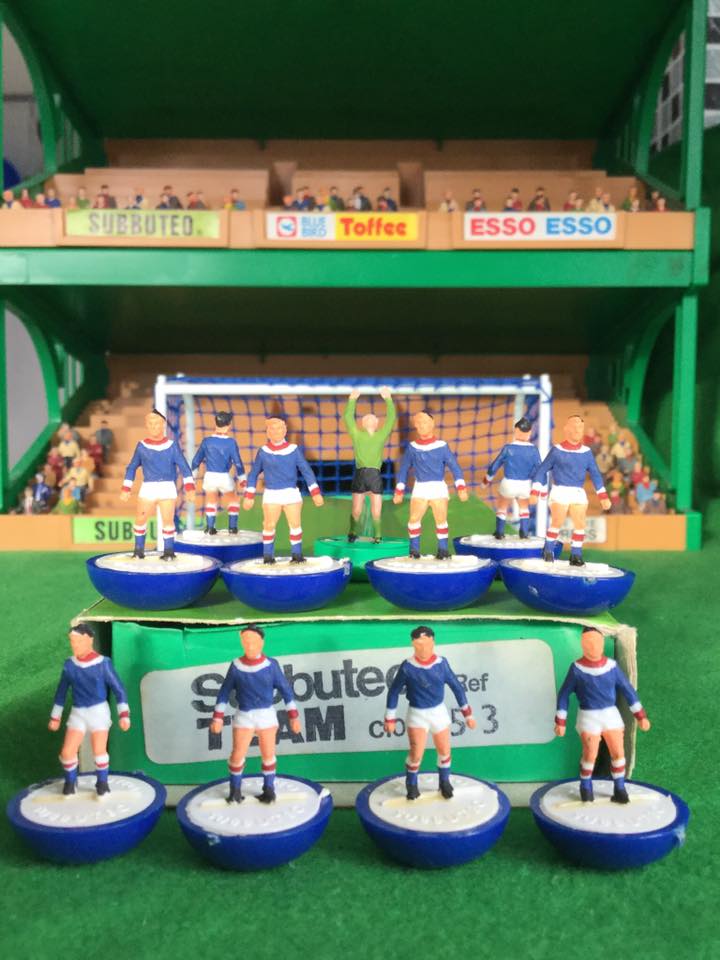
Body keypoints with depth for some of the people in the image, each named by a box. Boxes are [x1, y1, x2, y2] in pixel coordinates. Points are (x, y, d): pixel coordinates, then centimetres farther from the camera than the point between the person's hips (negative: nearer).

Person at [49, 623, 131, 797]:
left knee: (99, 751, -7)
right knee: (67, 752, -5)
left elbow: (118, 689, -9)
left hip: (99, 711, -3)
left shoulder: (103, 664, -11)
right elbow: (61, 691, 12)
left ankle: (102, 782, 19)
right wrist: (55, 717, 15)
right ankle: (70, 781, 24)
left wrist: (124, 715, -16)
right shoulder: (69, 664, 0)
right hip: (78, 713, 3)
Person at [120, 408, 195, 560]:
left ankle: (169, 551, 8)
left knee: (168, 520, -5)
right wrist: (125, 489, 7)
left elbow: (184, 467, 0)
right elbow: (132, 468, 13)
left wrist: (189, 488, -10)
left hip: (167, 488, -1)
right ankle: (139, 550, 16)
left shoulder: (172, 445, 2)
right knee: (140, 519, 0)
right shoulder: (142, 446, 6)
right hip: (147, 488, 1)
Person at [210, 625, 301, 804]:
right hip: (243, 716, 0)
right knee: (237, 755, 0)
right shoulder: (236, 666, -7)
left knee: (268, 754, 7)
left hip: (266, 715, 0)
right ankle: (235, 789, 24)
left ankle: (269, 789, 27)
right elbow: (225, 692, 1)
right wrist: (218, 718, -2)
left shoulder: (271, 665, -8)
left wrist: (293, 717, -4)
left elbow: (285, 690, -3)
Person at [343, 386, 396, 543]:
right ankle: (353, 533, 18)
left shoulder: (382, 435, 8)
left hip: (375, 476, 1)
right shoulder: (357, 435, 6)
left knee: (376, 512, 6)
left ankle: (377, 535, 17)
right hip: (360, 475, -1)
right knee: (356, 510, 5)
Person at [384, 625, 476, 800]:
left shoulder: (441, 664, -10)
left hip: (439, 711, 3)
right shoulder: (408, 667, -16)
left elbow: (456, 686, 0)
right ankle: (411, 785, 20)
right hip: (417, 714, -3)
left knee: (444, 751, 11)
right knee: (416, 754, -9)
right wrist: (390, 719, -5)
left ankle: (444, 783, 39)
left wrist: (468, 714, 2)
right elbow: (394, 691, -6)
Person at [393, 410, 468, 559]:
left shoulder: (442, 446, 0)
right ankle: (414, 549, 4)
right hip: (419, 488, 1)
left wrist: (461, 488, -13)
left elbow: (454, 467, -2)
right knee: (414, 519, -11)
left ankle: (443, 549, 8)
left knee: (441, 520, -7)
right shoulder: (412, 447, 6)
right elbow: (404, 469, 13)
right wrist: (399, 491, 10)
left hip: (438, 488, -1)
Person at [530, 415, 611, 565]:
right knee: (557, 523, -8)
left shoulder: (586, 452, 6)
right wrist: (535, 492, -2)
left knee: (580, 524, -2)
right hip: (560, 492, -3)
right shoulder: (557, 450, -3)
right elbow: (542, 470, 1)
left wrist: (603, 496, 4)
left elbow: (595, 474, 10)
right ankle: (548, 551, 11)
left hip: (578, 493, 3)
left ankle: (575, 555, 10)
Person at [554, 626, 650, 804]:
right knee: (590, 755, -6)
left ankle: (619, 790, 20)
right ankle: (585, 788, 19)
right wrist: (560, 722, -4)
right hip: (588, 716, -3)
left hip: (610, 714, 3)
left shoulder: (611, 666, -2)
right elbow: (564, 694, -3)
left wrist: (640, 716, 5)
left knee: (618, 752, 2)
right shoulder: (577, 668, -9)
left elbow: (628, 690, 6)